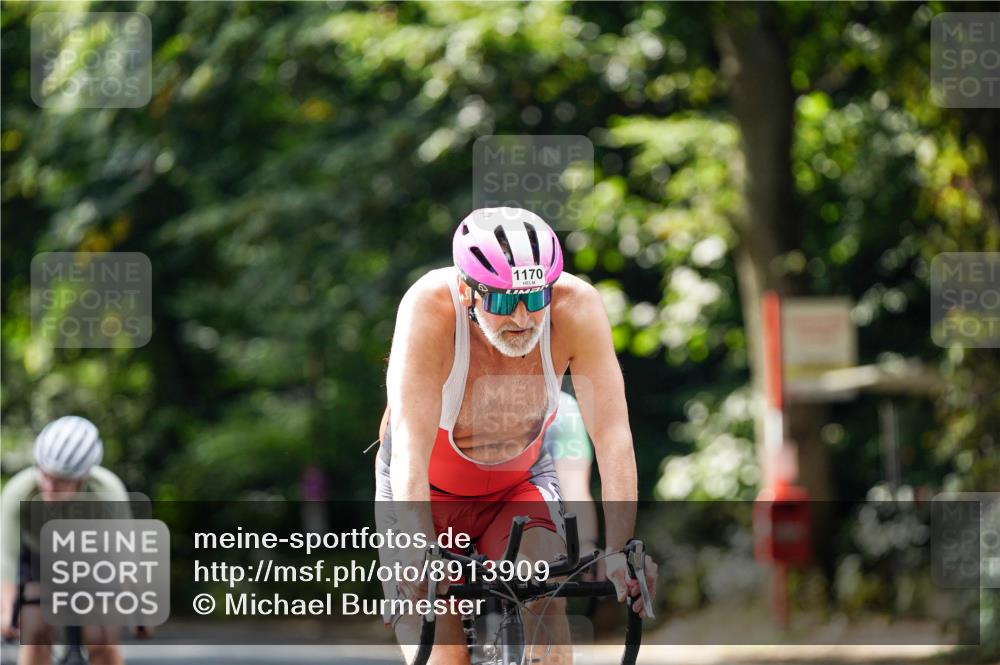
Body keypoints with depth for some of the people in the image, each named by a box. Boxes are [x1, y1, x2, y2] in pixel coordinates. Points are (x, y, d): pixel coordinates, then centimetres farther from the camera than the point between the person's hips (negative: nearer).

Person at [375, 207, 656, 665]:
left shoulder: (577, 306, -28)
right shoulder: (429, 309, -33)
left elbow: (613, 435, -32)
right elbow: (410, 445, -40)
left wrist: (619, 551, -43)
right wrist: (418, 556, -52)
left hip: (520, 483, 2)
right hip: (427, 491, -2)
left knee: (545, 605, -24)